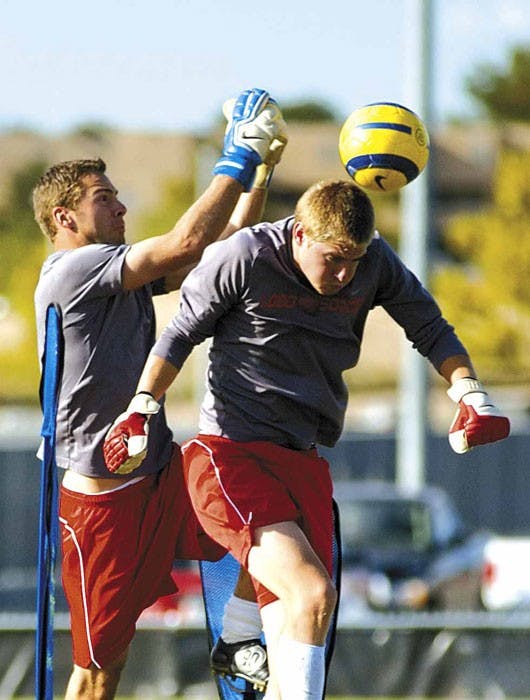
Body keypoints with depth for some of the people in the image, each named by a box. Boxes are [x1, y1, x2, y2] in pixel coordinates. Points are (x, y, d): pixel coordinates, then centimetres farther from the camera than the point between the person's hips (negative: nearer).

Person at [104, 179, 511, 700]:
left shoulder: (375, 263, 1)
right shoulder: (241, 259, -10)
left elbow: (429, 329, 16)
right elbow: (182, 334, 3)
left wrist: (470, 394, 3)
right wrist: (142, 408, -5)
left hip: (304, 464, 5)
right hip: (228, 456, -5)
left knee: (292, 638, -1)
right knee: (313, 593, -26)